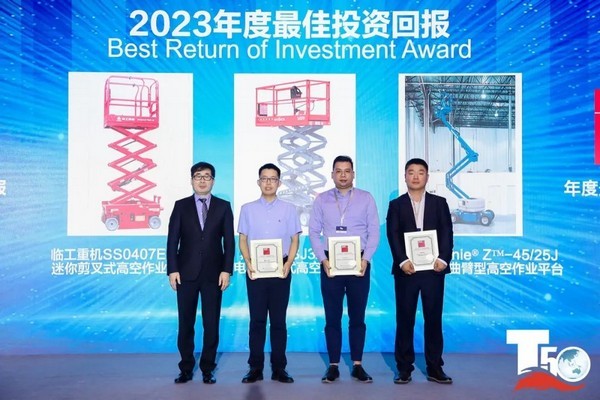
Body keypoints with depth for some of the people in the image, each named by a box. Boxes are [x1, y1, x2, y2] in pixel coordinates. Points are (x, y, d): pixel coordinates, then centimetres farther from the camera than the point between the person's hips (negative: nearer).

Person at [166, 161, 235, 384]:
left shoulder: (223, 206, 7)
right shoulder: (181, 206, 7)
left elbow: (229, 241, 2)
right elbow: (172, 240, 3)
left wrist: (227, 270, -6)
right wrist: (172, 270, -6)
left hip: (213, 273, 0)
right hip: (187, 273, 0)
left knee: (211, 324, 4)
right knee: (185, 324, 7)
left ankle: (208, 369, 16)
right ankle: (186, 368, 19)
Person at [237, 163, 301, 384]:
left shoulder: (289, 209, 6)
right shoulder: (247, 209, 8)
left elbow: (294, 239, 4)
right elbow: (243, 239, 7)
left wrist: (288, 263, -11)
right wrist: (248, 263, -9)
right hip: (255, 270, 1)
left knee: (278, 320, 4)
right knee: (257, 320, 4)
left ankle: (279, 368, 11)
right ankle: (255, 367, 11)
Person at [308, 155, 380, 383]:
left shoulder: (366, 198, 4)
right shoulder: (322, 200, 6)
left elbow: (374, 231, 1)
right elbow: (314, 232, 3)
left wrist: (365, 259, -11)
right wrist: (323, 260, -9)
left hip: (359, 263, 0)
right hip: (330, 264, 1)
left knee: (357, 317, 6)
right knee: (332, 317, 5)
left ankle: (357, 365, 15)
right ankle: (333, 366, 13)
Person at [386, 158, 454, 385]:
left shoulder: (439, 203, 11)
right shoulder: (396, 205, 8)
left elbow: (447, 233, 2)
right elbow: (393, 236, -2)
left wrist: (443, 259, -13)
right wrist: (402, 261, -16)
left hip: (434, 268, 1)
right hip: (406, 269, -1)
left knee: (433, 318, 5)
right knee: (404, 319, 3)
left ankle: (434, 368, 14)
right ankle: (404, 368, 11)